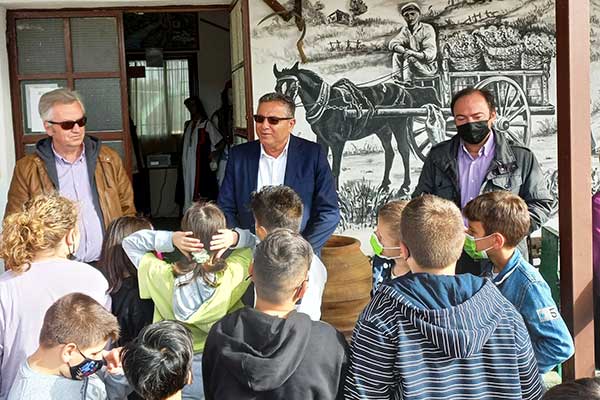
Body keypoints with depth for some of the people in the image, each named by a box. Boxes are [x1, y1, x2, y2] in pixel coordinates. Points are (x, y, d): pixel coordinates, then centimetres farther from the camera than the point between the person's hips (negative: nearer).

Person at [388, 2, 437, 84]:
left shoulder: (427, 29, -15)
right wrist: (404, 50, -30)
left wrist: (413, 53, -37)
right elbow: (392, 43, -9)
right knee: (397, 54, -12)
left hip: (429, 66, -6)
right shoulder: (405, 30, 3)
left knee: (409, 58, -30)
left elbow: (430, 54, -23)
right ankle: (396, 81, -20)